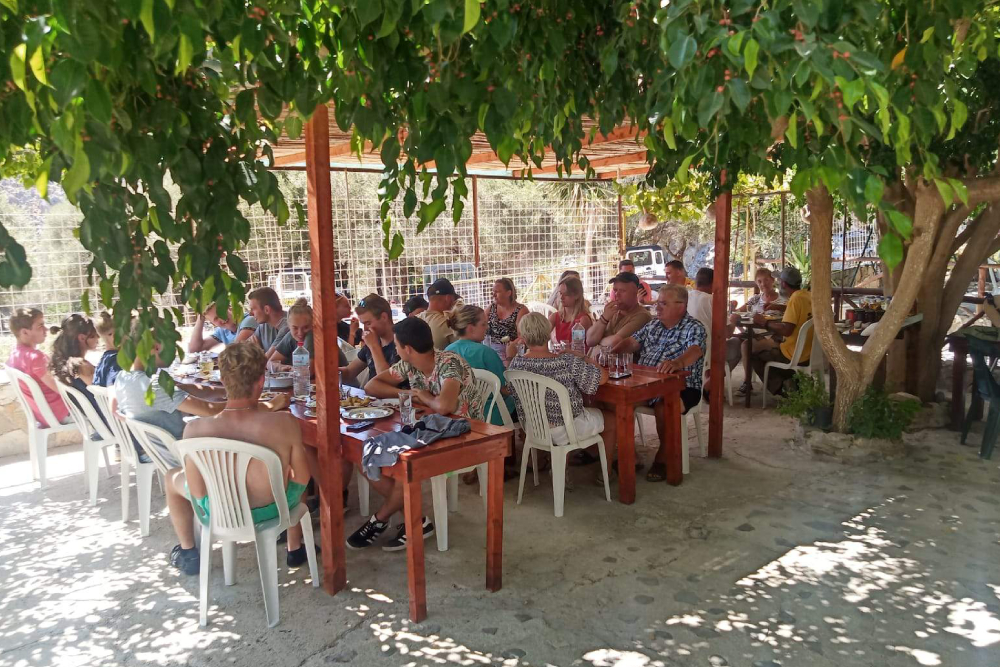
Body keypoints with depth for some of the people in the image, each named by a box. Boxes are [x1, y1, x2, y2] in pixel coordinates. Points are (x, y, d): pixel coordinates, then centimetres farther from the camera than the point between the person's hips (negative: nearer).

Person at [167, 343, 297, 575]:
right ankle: (295, 549, 44)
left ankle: (188, 554, 44)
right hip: (273, 510, 0)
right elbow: (303, 478, -13)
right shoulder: (285, 423, -28)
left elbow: (197, 491, -13)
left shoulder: (195, 430, -27)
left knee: (173, 477, 29)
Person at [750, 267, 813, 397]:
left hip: (795, 355, -9)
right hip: (809, 352, 9)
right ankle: (788, 381, 22)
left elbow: (786, 330, -26)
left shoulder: (795, 298, -19)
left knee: (752, 349, 4)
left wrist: (764, 322, -13)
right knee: (770, 342, 29)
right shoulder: (808, 295, 6)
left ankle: (779, 387, 4)